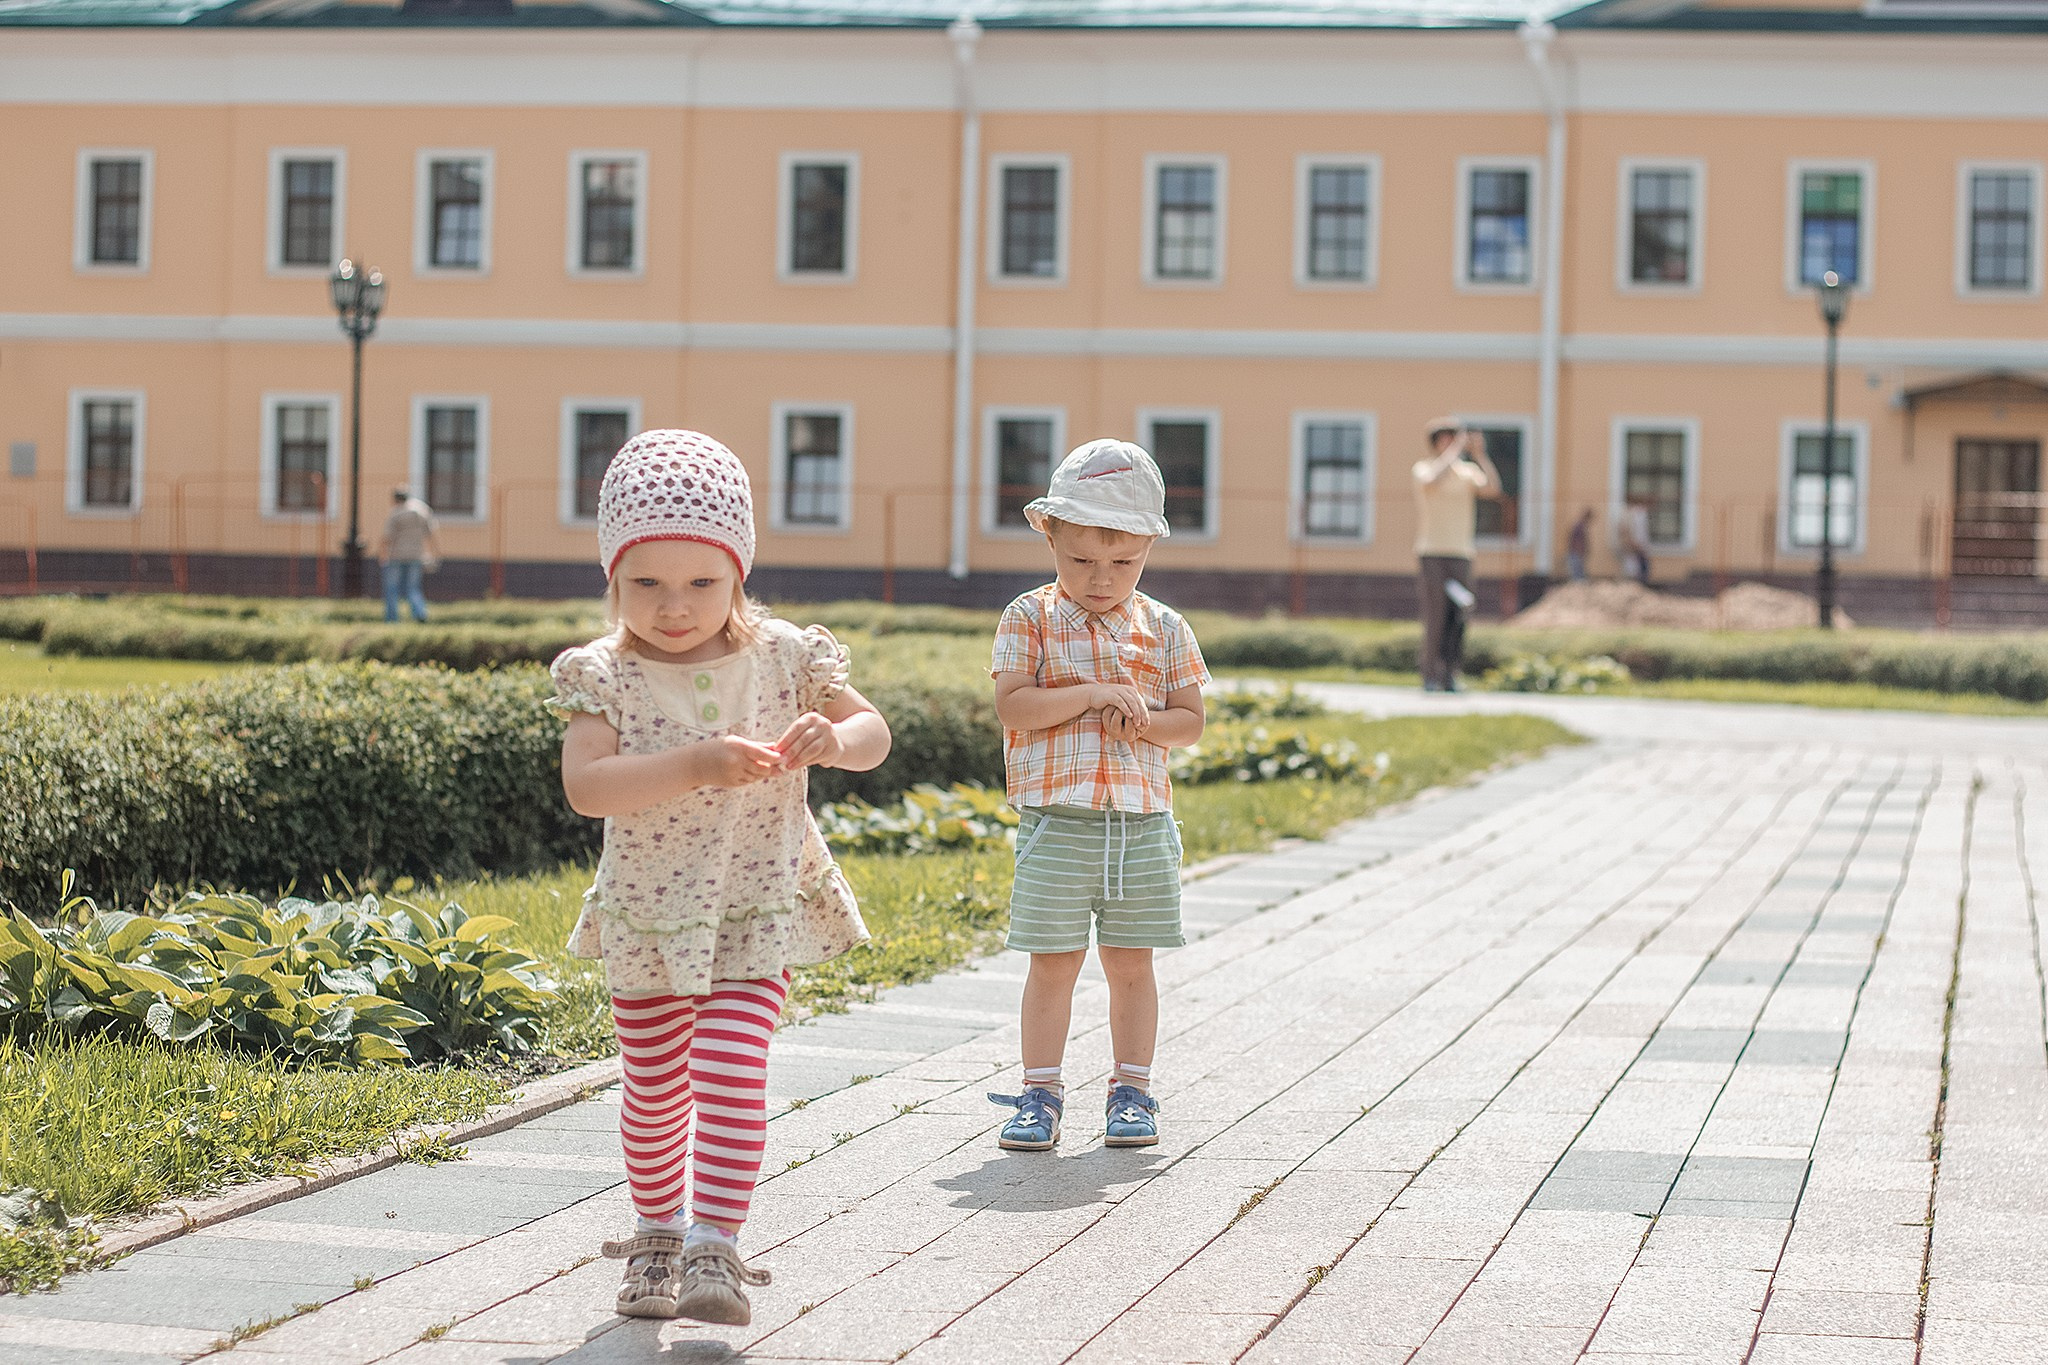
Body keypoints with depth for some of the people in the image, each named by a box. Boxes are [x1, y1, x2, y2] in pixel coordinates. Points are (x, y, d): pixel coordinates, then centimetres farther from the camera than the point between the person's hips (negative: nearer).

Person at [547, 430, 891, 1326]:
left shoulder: (783, 659, -7)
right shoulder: (605, 676, -11)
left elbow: (874, 733, 1)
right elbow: (585, 786, -24)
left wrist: (830, 740, -24)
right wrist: (697, 764, -36)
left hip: (755, 915, -1)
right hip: (645, 917, 1)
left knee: (731, 1074, -15)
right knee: (655, 1091, 14)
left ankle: (714, 1248, -12)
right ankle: (658, 1236, 34)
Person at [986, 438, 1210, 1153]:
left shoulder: (1164, 629, 7)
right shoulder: (1030, 619, -1)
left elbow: (1190, 719, 8)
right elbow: (1013, 706, -11)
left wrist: (1143, 721, -12)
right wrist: (1094, 695, -18)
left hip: (1144, 823, 2)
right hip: (1058, 819, -2)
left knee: (1131, 962, 9)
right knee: (1054, 960, 1)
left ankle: (1131, 1092, 17)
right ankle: (1040, 1093, 9)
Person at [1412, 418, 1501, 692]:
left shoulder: (1468, 471, 11)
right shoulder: (1423, 469, 1)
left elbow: (1493, 489, -6)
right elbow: (1434, 480, -23)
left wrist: (1479, 454, -9)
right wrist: (1456, 449, -16)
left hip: (1460, 555, 4)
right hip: (1431, 555, -4)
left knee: (1457, 618, -1)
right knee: (1435, 618, -10)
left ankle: (1450, 677, 3)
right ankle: (1431, 677, -7)